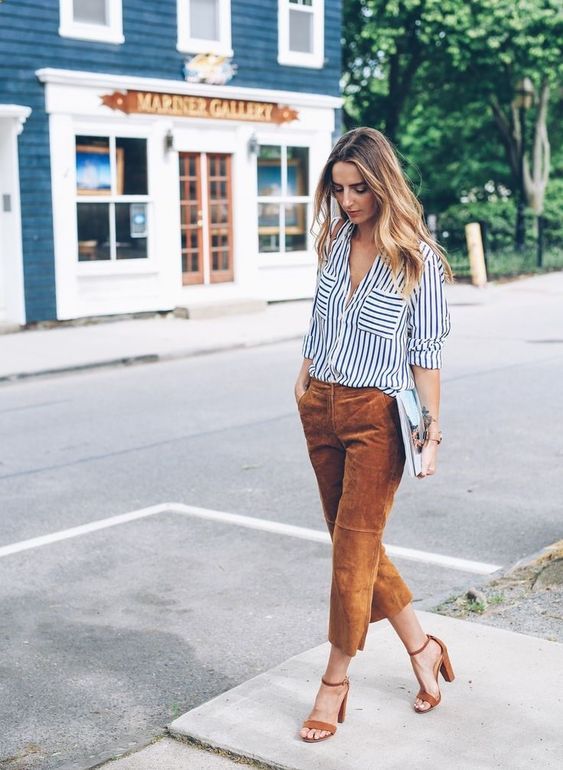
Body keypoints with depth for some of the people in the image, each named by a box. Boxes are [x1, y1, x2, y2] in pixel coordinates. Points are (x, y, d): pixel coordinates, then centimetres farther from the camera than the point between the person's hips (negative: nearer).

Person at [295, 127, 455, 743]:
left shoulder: (416, 257, -9)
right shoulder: (335, 241, 7)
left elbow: (425, 352, -9)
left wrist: (431, 431, -11)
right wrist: (303, 382, 14)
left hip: (377, 415, -6)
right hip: (321, 408, 6)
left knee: (355, 546, -2)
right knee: (352, 543, 12)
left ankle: (335, 683, 12)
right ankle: (422, 648, 29)